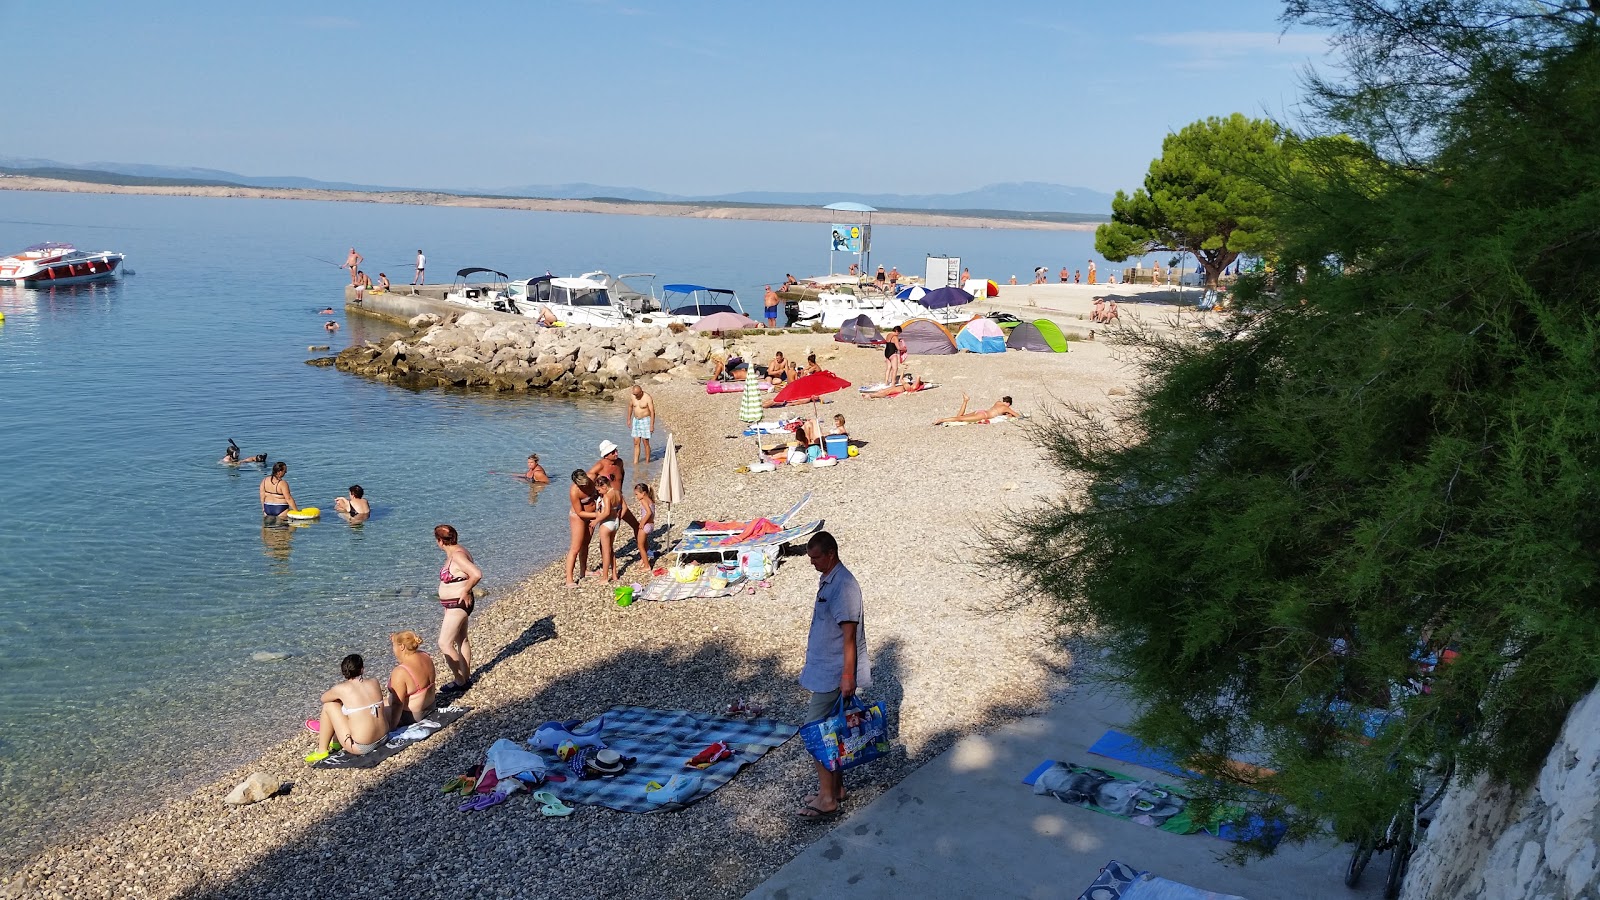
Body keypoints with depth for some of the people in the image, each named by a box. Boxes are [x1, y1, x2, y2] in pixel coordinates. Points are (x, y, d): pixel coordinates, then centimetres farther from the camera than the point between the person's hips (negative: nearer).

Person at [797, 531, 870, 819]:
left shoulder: (844, 585, -21)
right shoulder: (827, 580, 11)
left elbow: (849, 634, -23)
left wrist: (848, 676, -25)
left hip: (834, 674, -10)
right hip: (824, 671, 10)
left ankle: (827, 798, -1)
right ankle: (836, 787, 26)